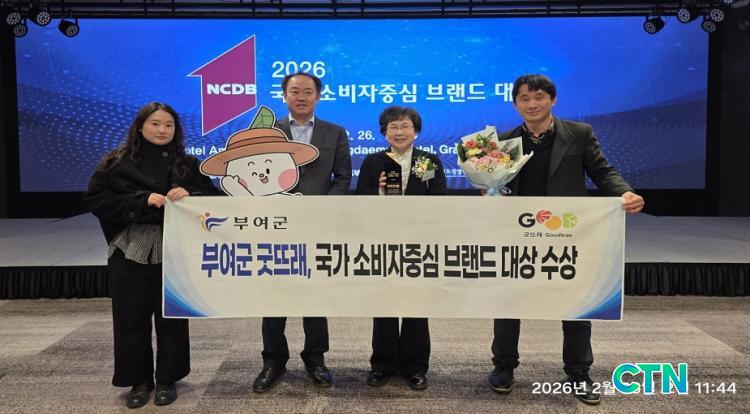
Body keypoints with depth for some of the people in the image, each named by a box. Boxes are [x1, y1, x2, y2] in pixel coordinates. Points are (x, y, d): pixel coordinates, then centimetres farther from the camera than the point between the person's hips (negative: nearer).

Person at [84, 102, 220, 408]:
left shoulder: (187, 164, 7)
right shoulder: (116, 162, 4)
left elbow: (211, 196, 4)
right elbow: (94, 199, -5)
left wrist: (189, 195, -18)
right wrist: (141, 200, -15)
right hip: (130, 252, 0)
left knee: (171, 318, 6)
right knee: (132, 320, 6)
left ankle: (167, 380, 22)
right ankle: (139, 380, 23)